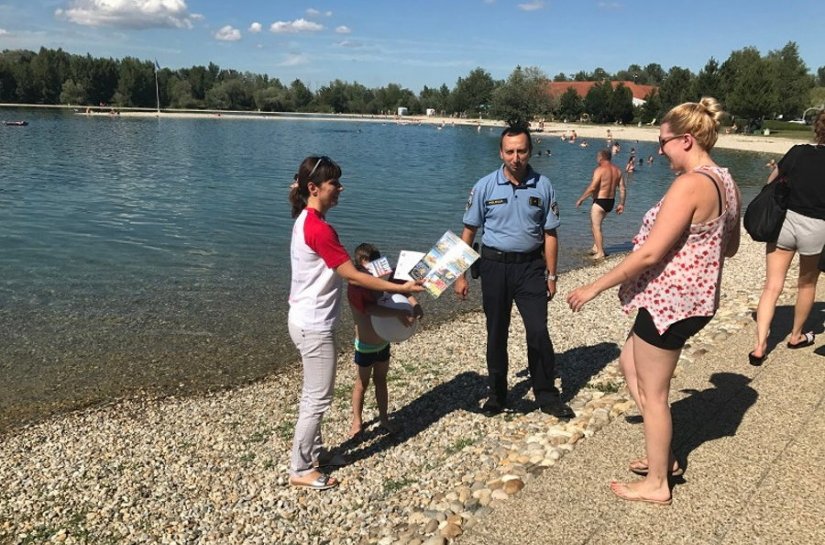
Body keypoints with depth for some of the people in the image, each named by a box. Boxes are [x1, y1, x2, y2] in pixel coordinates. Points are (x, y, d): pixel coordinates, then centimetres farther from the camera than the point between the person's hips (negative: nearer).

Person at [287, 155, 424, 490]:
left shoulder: (306, 221, 8)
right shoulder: (319, 228, -23)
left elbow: (337, 273, 14)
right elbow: (352, 275, -21)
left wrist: (378, 279, 12)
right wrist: (399, 288, -18)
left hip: (306, 321, 10)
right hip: (315, 326, -10)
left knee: (313, 393, 20)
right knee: (319, 398, 2)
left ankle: (313, 452, 35)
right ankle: (300, 470, 15)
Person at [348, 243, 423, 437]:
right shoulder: (355, 289, -26)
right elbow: (371, 309, -40)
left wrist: (413, 302, -19)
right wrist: (399, 313, -47)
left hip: (383, 343, 6)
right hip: (366, 346, -6)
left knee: (381, 380, 18)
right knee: (362, 383, 10)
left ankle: (383, 418, 32)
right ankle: (357, 421, 27)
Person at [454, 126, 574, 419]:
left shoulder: (543, 186, -2)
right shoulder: (485, 186, -4)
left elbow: (550, 234, 4)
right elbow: (469, 231, 0)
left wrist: (551, 275, 2)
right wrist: (460, 274, -2)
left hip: (530, 265, 0)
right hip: (494, 265, 0)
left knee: (538, 331, -4)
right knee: (496, 333, 10)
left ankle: (546, 395, 14)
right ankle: (497, 395, 25)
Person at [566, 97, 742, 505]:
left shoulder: (690, 184, -22)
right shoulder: (725, 182, 6)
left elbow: (649, 254, -25)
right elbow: (729, 246, 16)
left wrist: (595, 287, -17)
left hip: (668, 300, -10)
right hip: (695, 297, 10)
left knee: (652, 393, 7)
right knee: (630, 363, 24)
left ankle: (656, 484, 25)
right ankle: (663, 458, 34)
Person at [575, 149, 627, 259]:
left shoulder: (599, 170, -14)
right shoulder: (617, 170, 8)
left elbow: (592, 188, -22)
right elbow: (623, 189, 6)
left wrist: (580, 199, -13)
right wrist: (621, 204, 12)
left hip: (600, 202, -8)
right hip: (611, 201, 8)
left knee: (596, 227, 1)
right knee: (594, 223, 24)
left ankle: (600, 253, 3)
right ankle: (596, 246, 25)